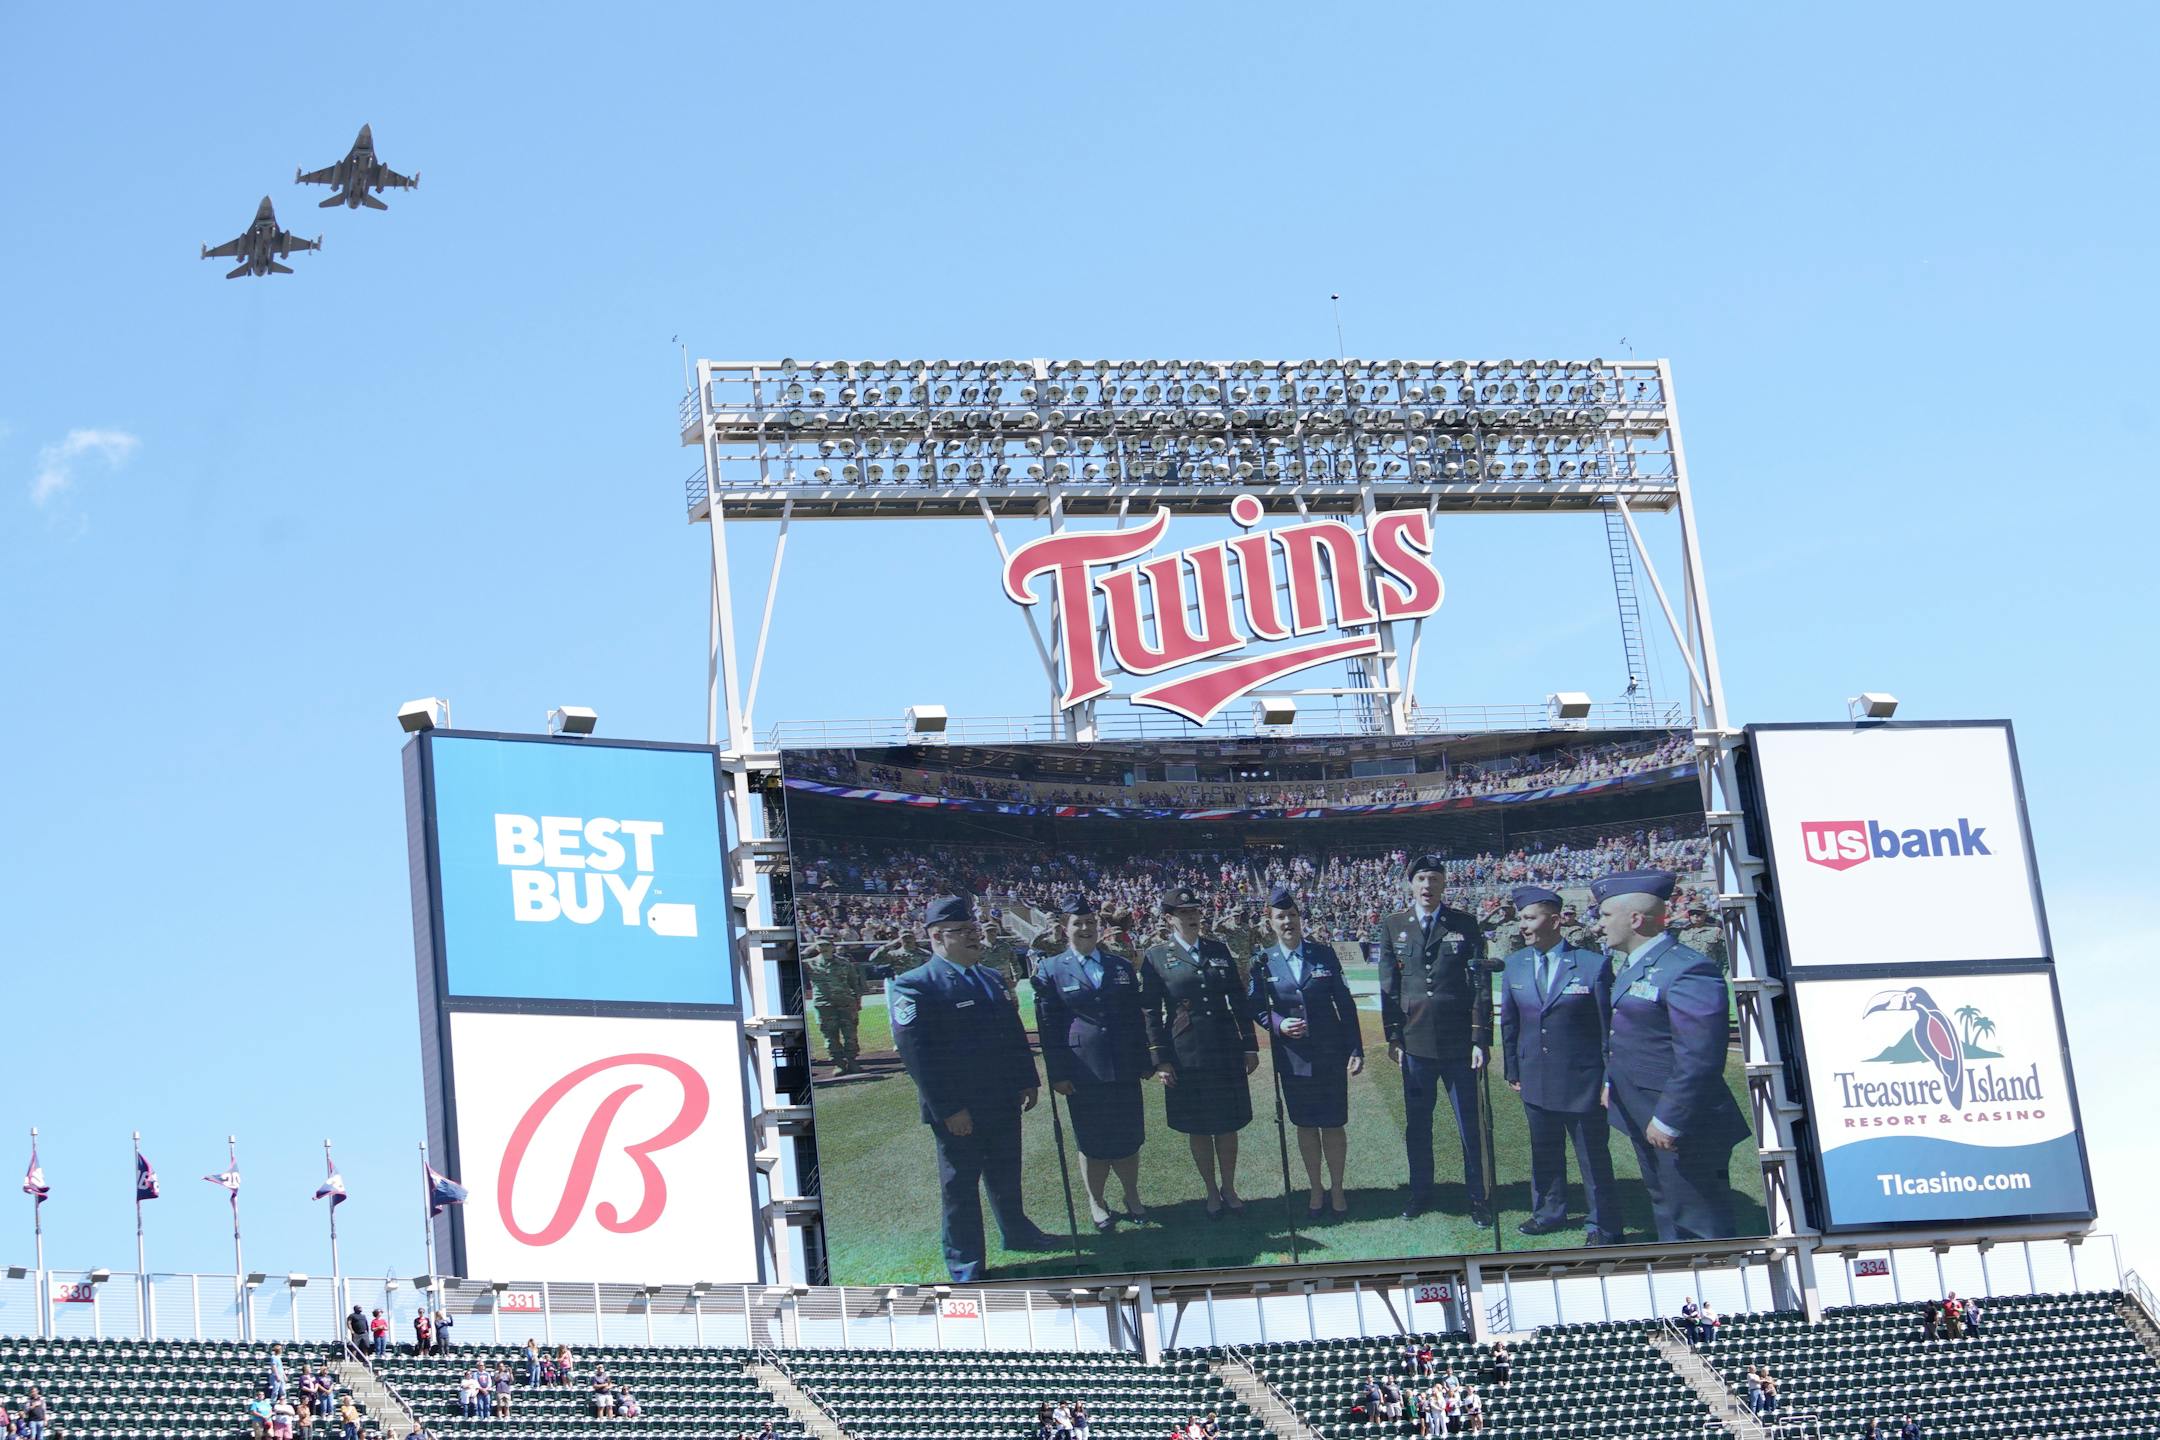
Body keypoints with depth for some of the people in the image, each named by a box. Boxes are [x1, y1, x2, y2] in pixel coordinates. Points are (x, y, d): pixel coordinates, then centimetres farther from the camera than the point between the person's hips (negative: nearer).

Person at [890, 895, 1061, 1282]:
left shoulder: (992, 980, 11)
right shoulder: (914, 987, -15)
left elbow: (1015, 1035, 18)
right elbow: (918, 1054, -20)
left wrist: (1028, 1081, 10)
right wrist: (948, 1110, -22)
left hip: (1004, 1102, 7)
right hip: (959, 1112, -7)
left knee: (1007, 1177, 21)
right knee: (960, 1186, 4)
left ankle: (1017, 1231, 40)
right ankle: (966, 1266, 14)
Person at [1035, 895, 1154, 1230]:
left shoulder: (1121, 967, 8)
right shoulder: (1051, 971, 0)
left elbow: (1137, 1017, 11)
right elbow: (1048, 1026, -2)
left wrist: (1144, 1061, 8)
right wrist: (1058, 1073, -6)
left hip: (1124, 1070, 2)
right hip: (1083, 1073, -2)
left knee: (1127, 1137, 8)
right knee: (1092, 1142, 6)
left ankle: (1132, 1198, 24)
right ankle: (1096, 1203, 20)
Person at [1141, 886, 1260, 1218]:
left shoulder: (1219, 951, 7)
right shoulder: (1156, 958, -2)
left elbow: (1238, 1001, 9)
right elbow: (1151, 1013, -2)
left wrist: (1250, 1045, 6)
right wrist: (1160, 1059, -7)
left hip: (1225, 1051, 2)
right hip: (1185, 1054, -2)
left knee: (1227, 1125, 8)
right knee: (1198, 1128, 6)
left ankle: (1229, 1189, 22)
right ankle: (1212, 1192, 20)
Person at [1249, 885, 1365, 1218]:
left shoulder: (1323, 954, -1)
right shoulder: (1264, 962, 0)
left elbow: (1345, 1003, 1)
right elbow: (1255, 1007, 4)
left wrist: (1356, 1049, -3)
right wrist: (1278, 1024, -16)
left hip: (1330, 1053, -1)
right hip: (1292, 1056, 1)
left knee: (1333, 1124, 4)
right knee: (1305, 1125, 9)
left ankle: (1336, 1189, 19)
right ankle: (1315, 1191, 22)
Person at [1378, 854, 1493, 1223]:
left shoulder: (1465, 925, 1)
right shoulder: (1393, 926, 5)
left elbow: (1480, 984, -1)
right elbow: (1389, 985, 7)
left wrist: (1481, 1038, -7)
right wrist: (1393, 1036, 1)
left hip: (1459, 1041, -2)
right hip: (1415, 1041, 2)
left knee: (1470, 1123, 3)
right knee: (1417, 1124, 10)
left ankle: (1478, 1197, 12)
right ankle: (1420, 1194, 22)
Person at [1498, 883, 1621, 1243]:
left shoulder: (1593, 965, -12)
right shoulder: (1514, 965, 3)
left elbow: (1609, 1026, -8)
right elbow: (1509, 1022, 12)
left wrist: (1611, 1078, -8)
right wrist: (1512, 1070, 11)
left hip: (1583, 1081, -5)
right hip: (1535, 1077, 5)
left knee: (1593, 1154, 4)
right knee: (1544, 1151, 17)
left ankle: (1603, 1226, 15)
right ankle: (1549, 1212, 34)